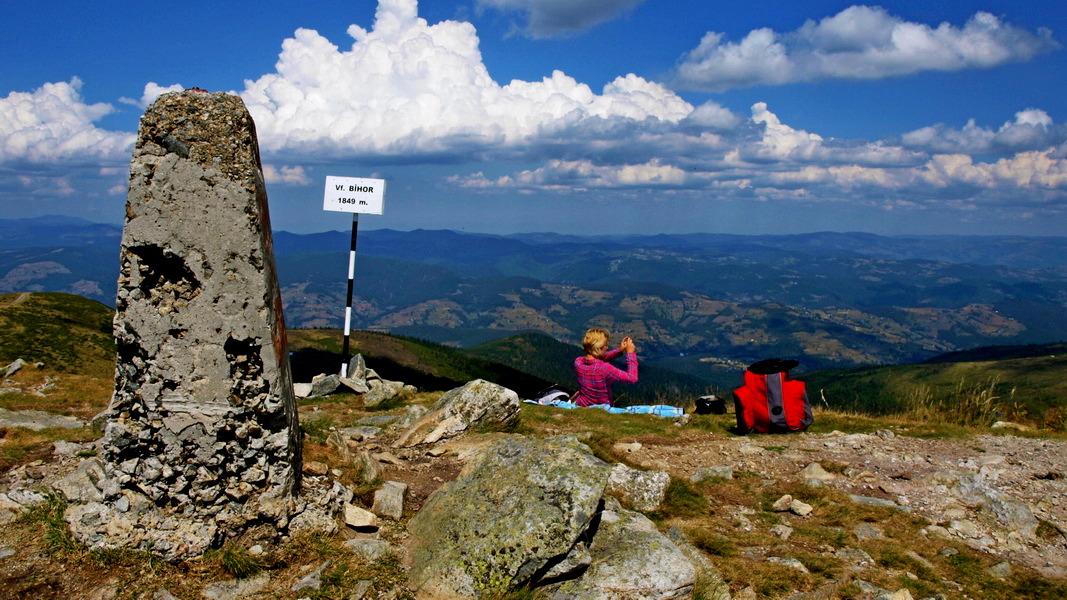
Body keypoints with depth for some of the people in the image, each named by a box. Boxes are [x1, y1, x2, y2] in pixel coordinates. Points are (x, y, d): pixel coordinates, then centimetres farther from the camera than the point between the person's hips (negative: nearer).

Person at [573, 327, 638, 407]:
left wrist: (619, 351, 0)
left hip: (581, 406, 6)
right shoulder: (604, 368, -33)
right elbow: (632, 378, -27)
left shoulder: (578, 362, -13)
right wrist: (630, 353, -18)